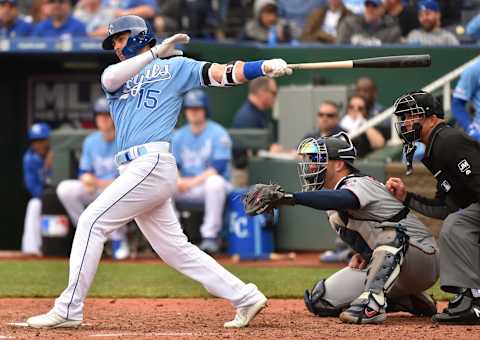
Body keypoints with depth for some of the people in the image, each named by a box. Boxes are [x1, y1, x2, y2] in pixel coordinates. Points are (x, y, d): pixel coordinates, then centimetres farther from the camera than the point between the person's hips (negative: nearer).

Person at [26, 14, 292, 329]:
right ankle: (245, 298, 11)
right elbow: (110, 78, 0)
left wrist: (266, 66, -17)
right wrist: (155, 52, -7)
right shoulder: (118, 77, 25)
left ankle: (68, 310, -11)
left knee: (92, 222, -12)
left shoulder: (174, 67, 9)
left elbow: (221, 73, -2)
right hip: (136, 171, 7)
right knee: (175, 249, 6)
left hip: (152, 162, -7)